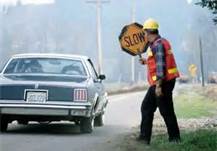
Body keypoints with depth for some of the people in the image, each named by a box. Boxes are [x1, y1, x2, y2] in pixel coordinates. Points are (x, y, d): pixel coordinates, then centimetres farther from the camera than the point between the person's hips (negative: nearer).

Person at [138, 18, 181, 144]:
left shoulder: (158, 44, -16)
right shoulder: (161, 42, 16)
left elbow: (161, 66, -21)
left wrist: (158, 85, -23)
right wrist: (147, 61, 29)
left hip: (163, 82, -11)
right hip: (164, 82, 11)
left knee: (166, 111, -4)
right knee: (146, 108, 12)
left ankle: (175, 138, 4)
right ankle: (145, 137, 13)